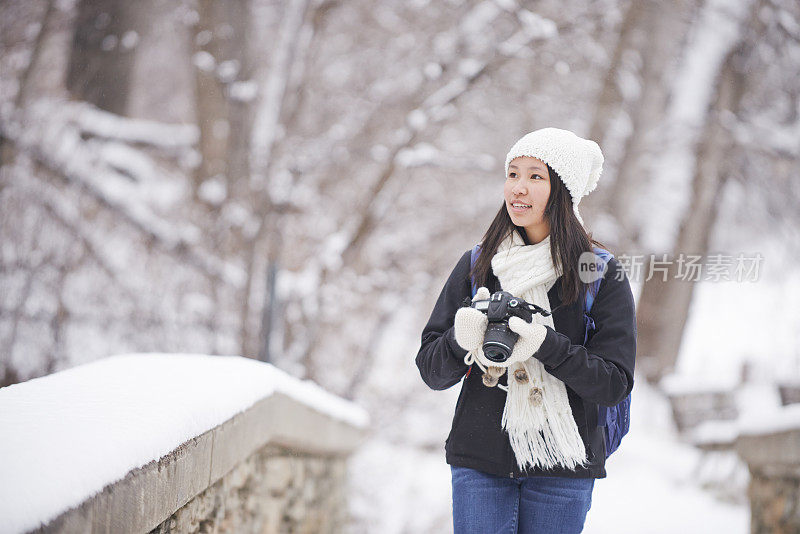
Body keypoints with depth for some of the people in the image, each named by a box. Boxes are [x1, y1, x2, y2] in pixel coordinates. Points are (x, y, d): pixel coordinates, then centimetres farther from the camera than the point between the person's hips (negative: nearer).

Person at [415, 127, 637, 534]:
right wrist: (462, 339, -15)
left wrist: (545, 344, -20)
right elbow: (431, 370, 6)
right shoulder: (476, 266, 6)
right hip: (478, 462, 2)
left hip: (562, 470, -1)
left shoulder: (603, 276, -1)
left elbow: (614, 384, -7)